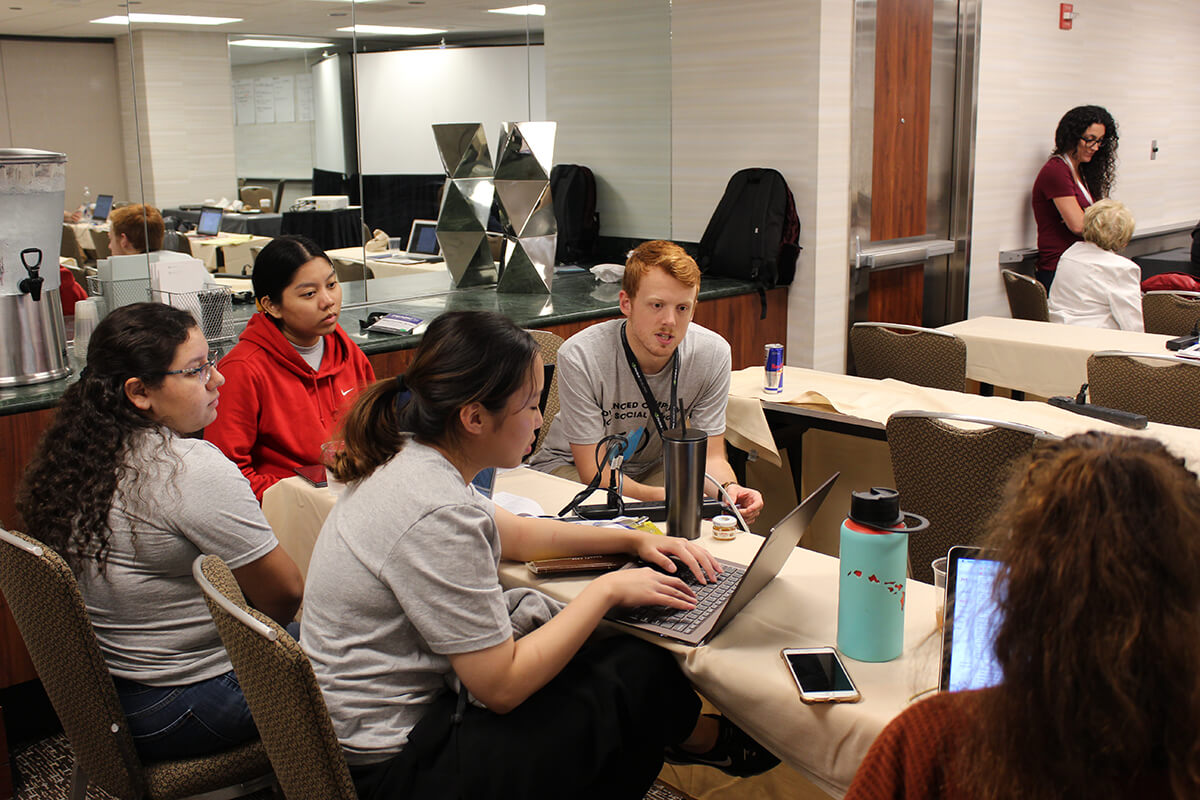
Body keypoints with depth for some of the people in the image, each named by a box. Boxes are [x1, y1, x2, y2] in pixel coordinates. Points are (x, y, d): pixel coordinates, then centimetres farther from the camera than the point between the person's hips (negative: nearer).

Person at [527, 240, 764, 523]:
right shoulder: (579, 357, -28)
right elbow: (594, 471, -25)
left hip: (652, 469, 4)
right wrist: (661, 497, -43)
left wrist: (728, 489, -35)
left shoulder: (713, 354, -17)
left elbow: (709, 457, -10)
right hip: (569, 467, -3)